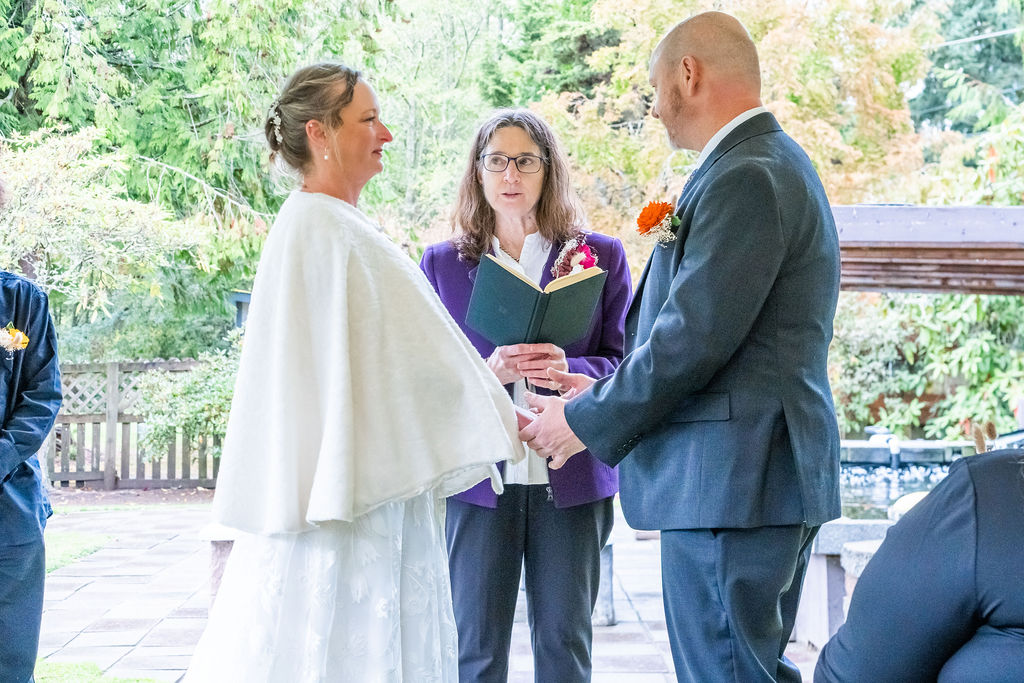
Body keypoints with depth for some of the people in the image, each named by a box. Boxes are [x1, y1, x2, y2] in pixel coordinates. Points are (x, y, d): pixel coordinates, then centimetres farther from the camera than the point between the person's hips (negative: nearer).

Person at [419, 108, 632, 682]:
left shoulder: (601, 256, 9)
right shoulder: (442, 263, 11)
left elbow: (624, 364, 4)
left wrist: (569, 369, -18)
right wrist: (486, 373, -15)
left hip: (571, 479, 0)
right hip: (477, 478, 0)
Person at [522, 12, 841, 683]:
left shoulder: (746, 176, -16)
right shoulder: (773, 162, 17)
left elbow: (694, 337, -19)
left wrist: (588, 421, -7)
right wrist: (607, 393, 16)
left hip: (730, 479, -10)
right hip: (764, 475, 10)